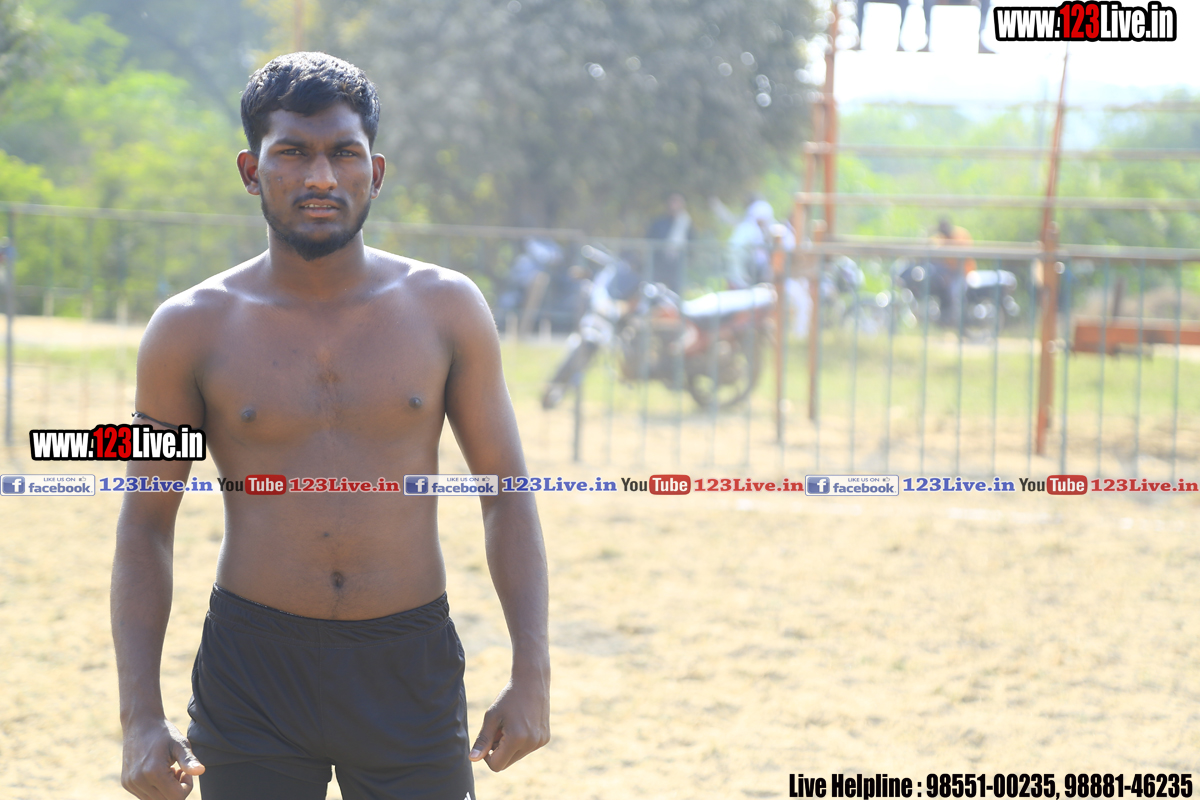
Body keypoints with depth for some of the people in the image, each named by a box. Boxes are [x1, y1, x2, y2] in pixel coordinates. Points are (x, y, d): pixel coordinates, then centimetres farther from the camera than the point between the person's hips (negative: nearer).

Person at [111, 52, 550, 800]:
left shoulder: (446, 309, 1)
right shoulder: (193, 330, -1)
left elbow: (507, 495, 7)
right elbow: (146, 526, 4)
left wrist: (532, 674, -2)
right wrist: (141, 718, -5)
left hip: (411, 678, 0)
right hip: (252, 671, 0)